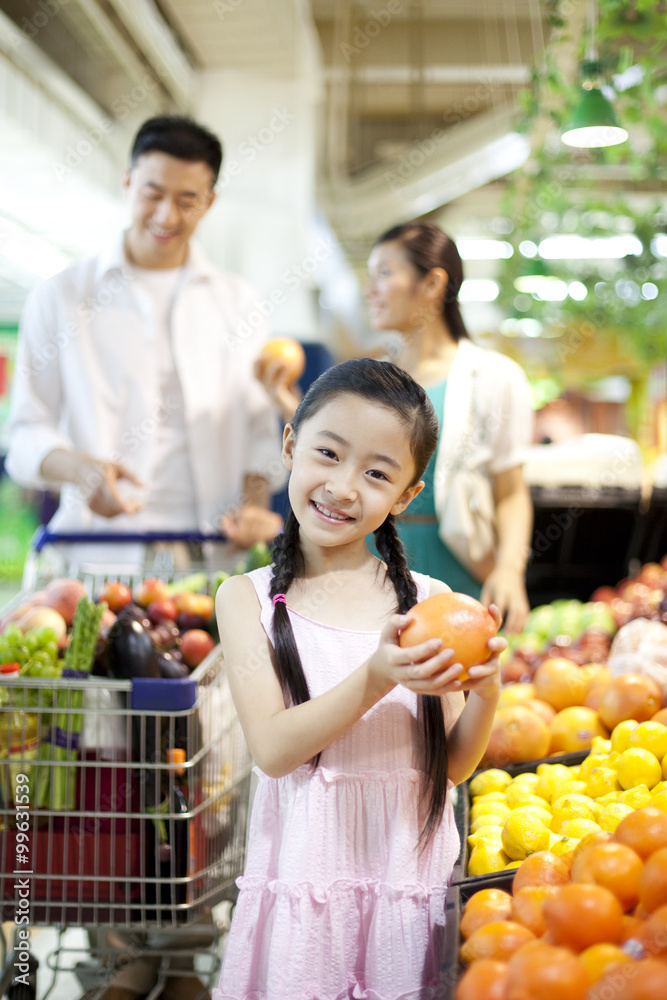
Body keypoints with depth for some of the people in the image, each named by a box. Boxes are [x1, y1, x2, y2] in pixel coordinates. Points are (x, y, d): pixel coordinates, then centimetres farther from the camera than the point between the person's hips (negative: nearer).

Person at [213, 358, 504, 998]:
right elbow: (272, 749, -13)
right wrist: (376, 679, -26)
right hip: (306, 873, -1)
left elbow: (453, 766, 2)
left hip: (411, 874, 2)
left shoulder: (430, 601, -1)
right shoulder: (247, 598, -4)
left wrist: (485, 693, -18)